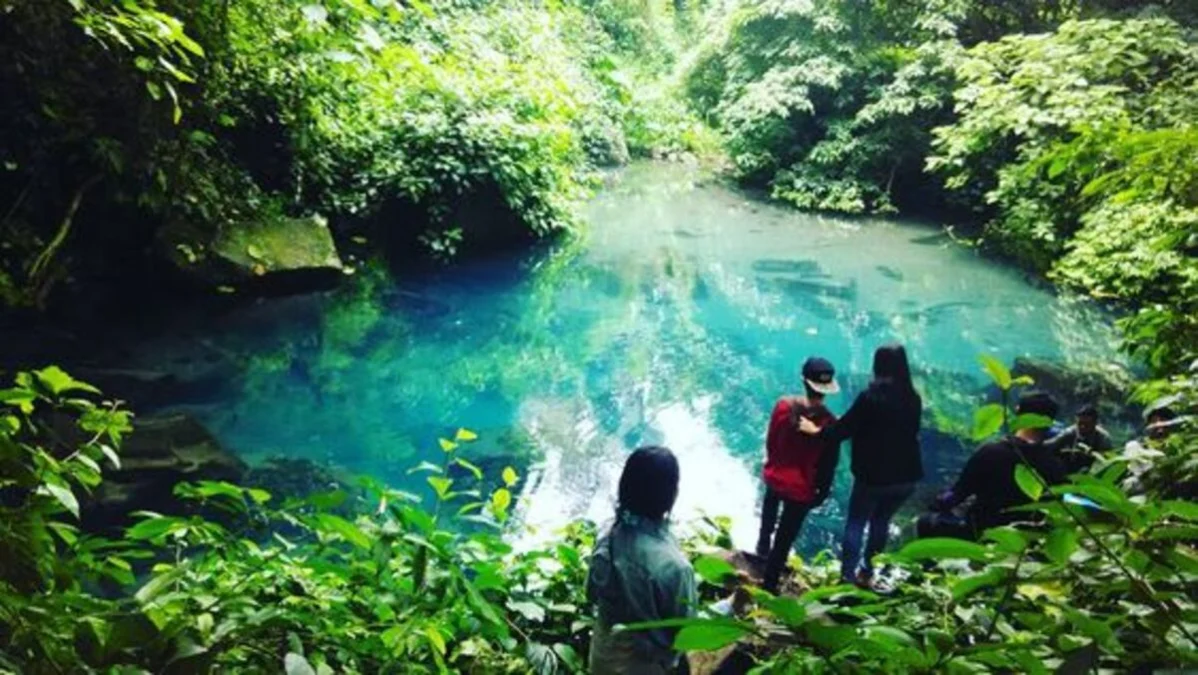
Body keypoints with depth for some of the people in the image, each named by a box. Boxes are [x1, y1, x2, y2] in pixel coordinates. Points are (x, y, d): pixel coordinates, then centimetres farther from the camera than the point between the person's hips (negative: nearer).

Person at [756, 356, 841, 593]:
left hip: (774, 476, 3)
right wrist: (822, 493, 5)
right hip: (801, 488, -3)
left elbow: (770, 440, -2)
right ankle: (769, 584, 22)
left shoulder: (784, 405, -17)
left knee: (769, 511, 36)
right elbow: (829, 465, -11)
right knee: (785, 538, 11)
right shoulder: (830, 423, -22)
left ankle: (763, 546, 55)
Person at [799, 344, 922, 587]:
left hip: (874, 476, -5)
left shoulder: (870, 397, -17)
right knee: (881, 522, 21)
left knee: (855, 524, 9)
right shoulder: (914, 399, 0)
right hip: (905, 476, 5)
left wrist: (817, 430, 1)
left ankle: (848, 577, 6)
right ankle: (867, 573, 28)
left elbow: (845, 428, -13)